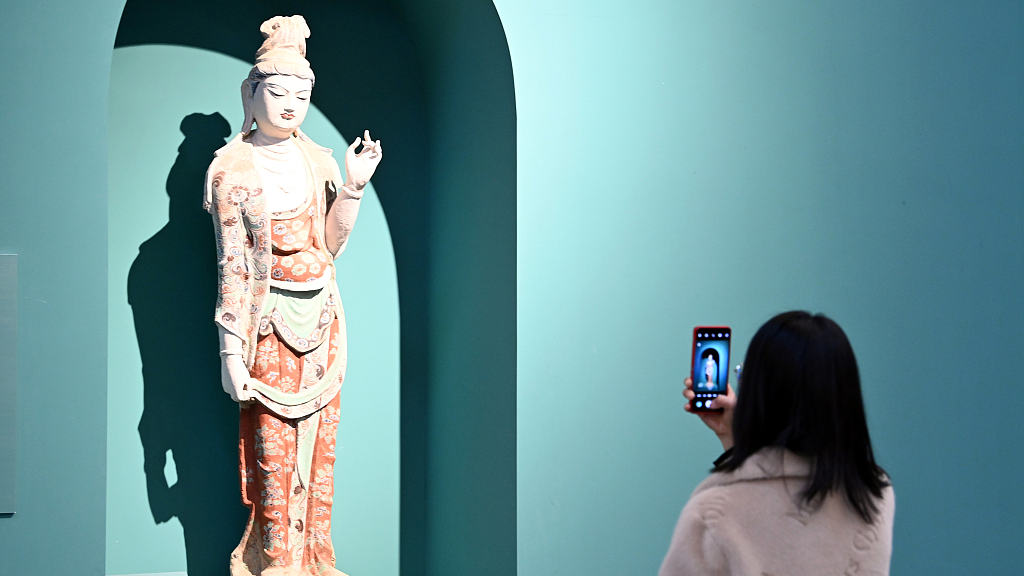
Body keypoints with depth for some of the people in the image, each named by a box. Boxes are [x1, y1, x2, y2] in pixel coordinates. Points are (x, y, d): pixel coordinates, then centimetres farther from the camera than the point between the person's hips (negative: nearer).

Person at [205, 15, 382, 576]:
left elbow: (331, 243, 8)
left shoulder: (317, 160, 5)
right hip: (269, 319, -5)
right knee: (272, 445, -1)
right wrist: (231, 351, -13)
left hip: (320, 315, 5)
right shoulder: (232, 168, -8)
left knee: (318, 438, 9)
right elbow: (231, 264, -10)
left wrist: (353, 186, -6)